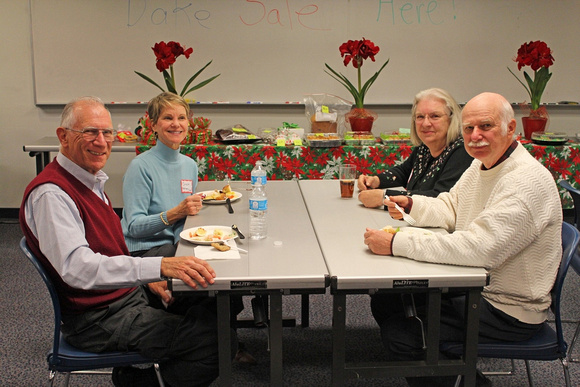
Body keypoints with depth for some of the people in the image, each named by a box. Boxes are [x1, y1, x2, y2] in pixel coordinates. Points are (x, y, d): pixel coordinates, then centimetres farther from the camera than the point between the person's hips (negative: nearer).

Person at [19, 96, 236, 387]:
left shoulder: (91, 181, 12)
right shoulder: (50, 194, -19)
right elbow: (77, 267, -33)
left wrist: (147, 279, 7)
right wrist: (159, 267, -42)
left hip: (128, 296, 10)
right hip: (97, 320, -10)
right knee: (218, 341, -17)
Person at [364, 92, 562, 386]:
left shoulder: (528, 182, -26)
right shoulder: (482, 165, 7)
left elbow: (479, 249, -33)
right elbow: (450, 208, 19)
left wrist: (396, 244, -33)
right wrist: (411, 205, -2)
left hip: (508, 311, -9)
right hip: (473, 286, 10)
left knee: (399, 334, -18)